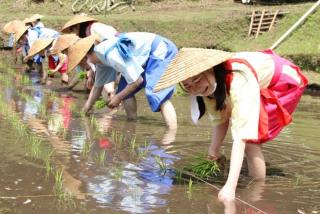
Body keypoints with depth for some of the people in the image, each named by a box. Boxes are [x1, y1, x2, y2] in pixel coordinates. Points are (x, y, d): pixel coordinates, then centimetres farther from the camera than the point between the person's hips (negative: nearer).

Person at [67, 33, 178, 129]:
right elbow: (97, 87, 17)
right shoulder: (100, 58, 2)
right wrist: (84, 111, 21)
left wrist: (118, 98, -10)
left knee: (157, 96, -25)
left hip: (162, 51, -10)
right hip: (148, 57, 10)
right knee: (125, 91, 8)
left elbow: (137, 80, -23)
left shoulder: (111, 55, -29)